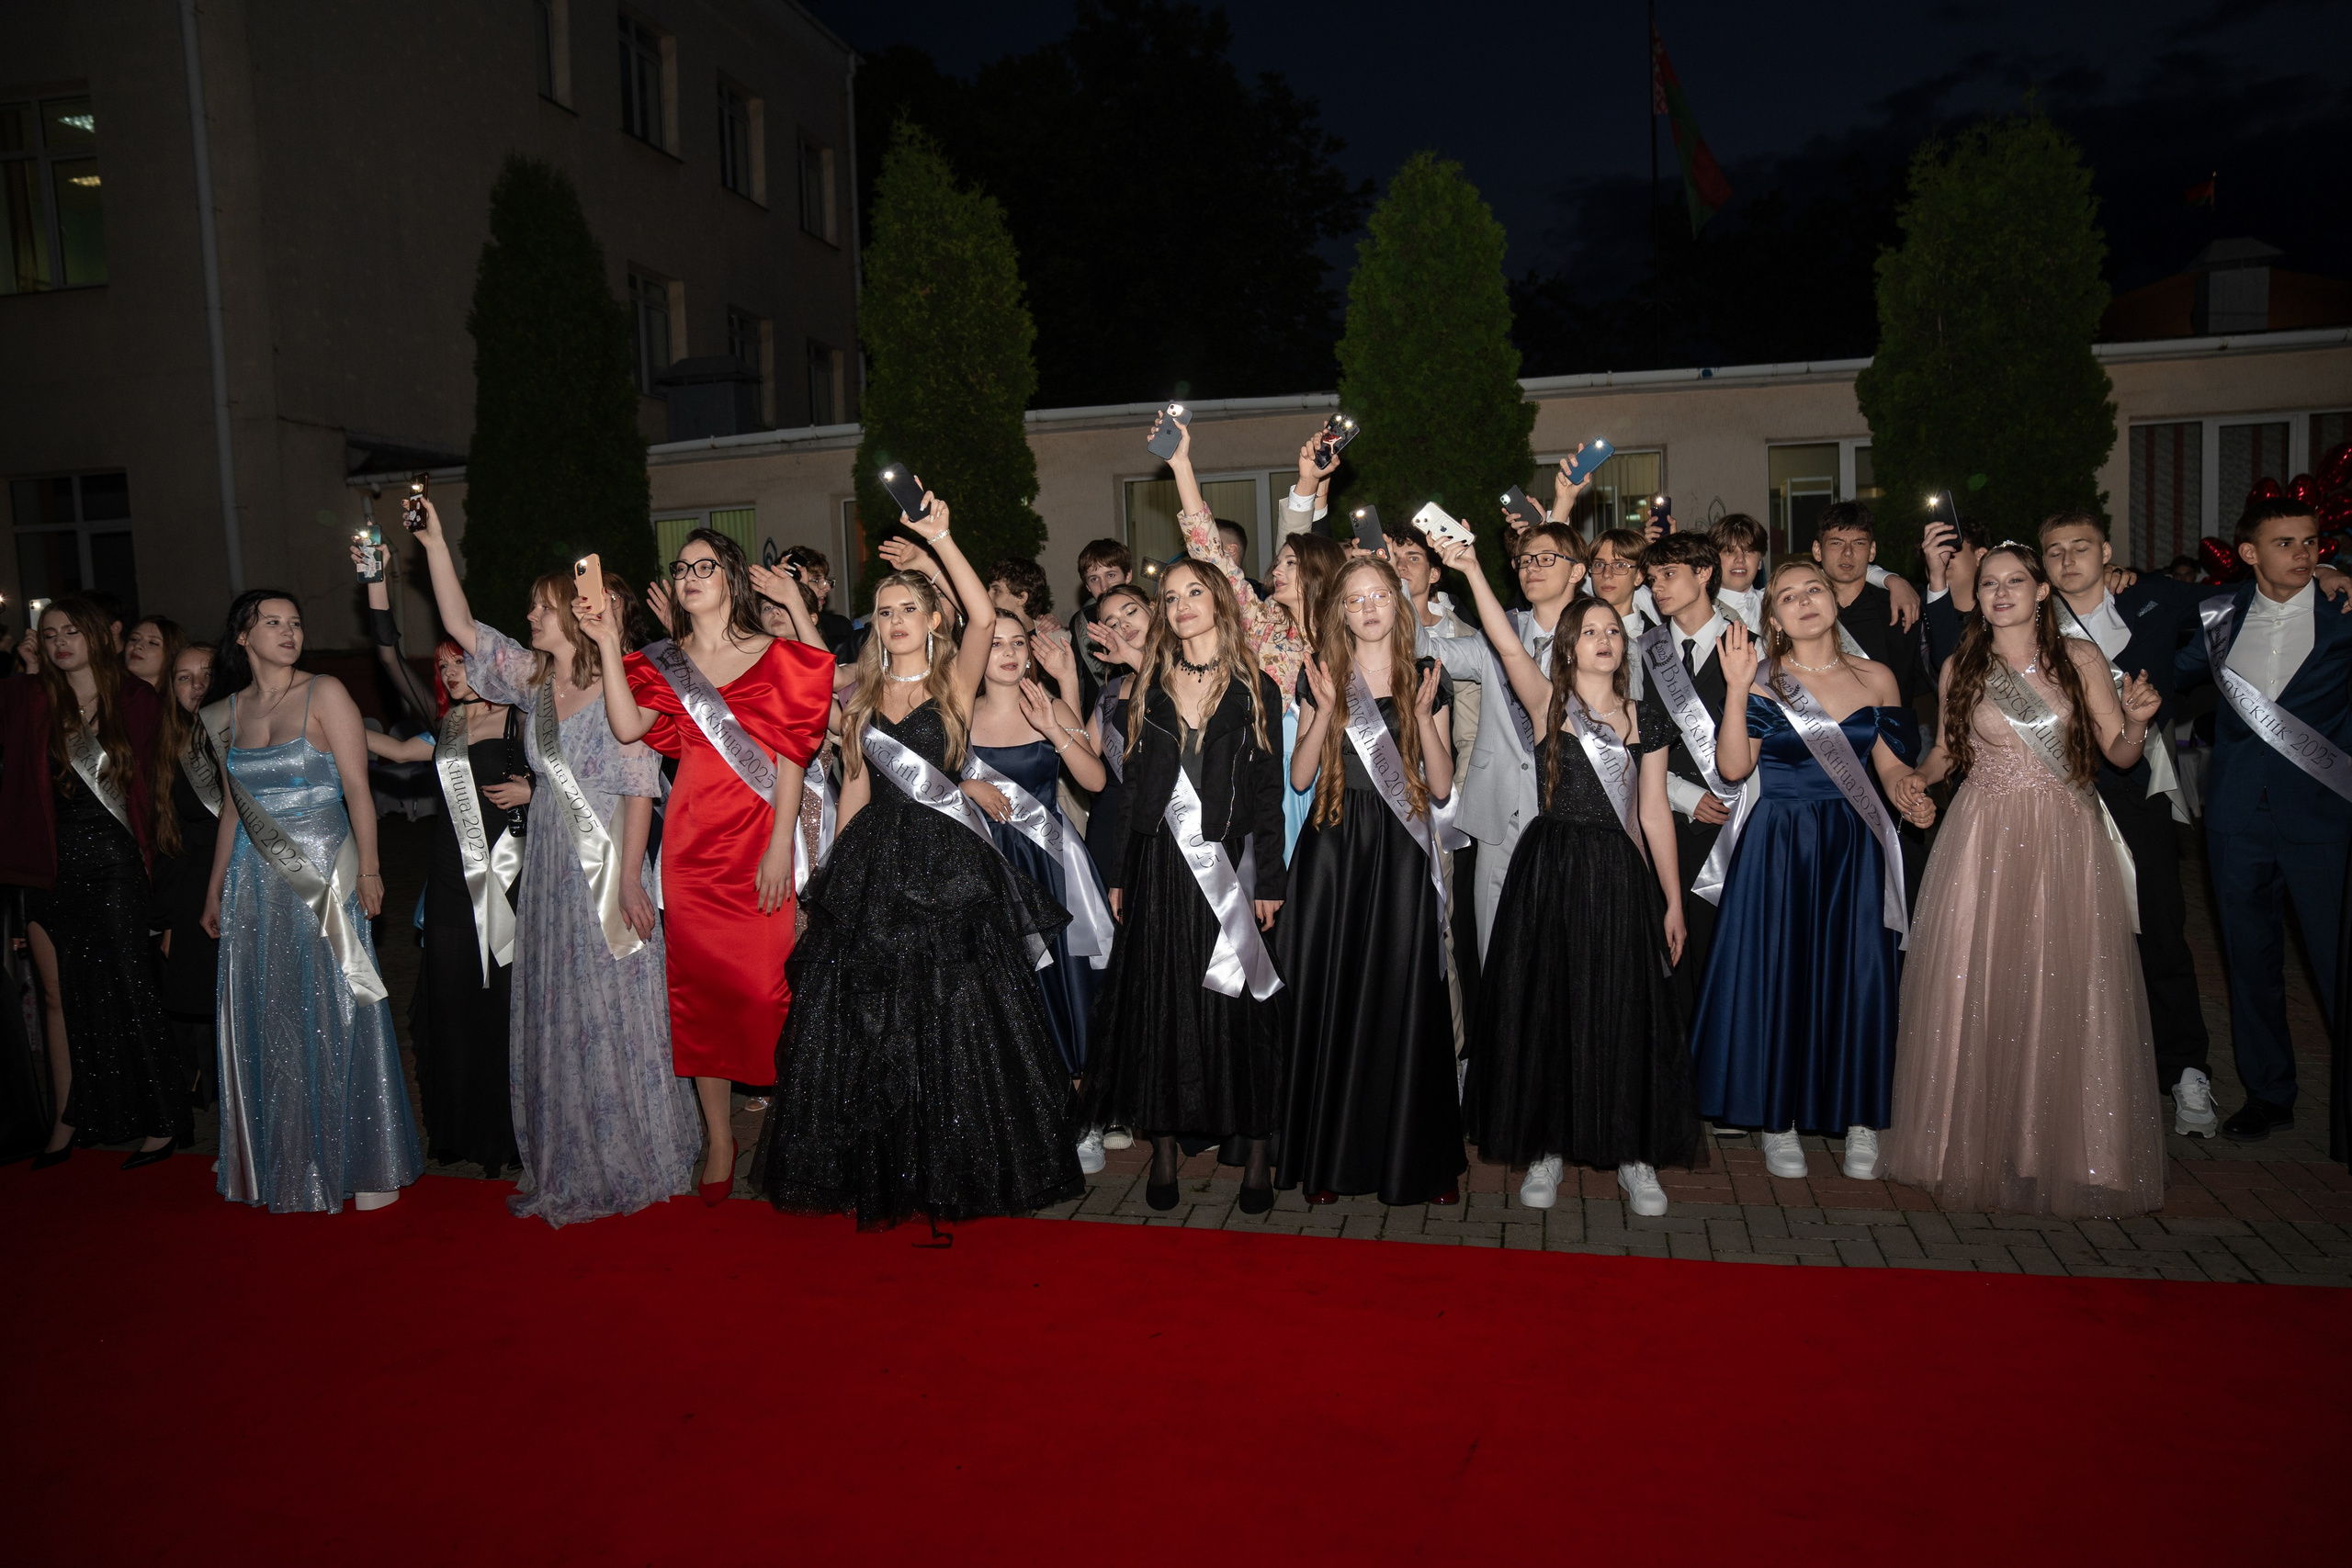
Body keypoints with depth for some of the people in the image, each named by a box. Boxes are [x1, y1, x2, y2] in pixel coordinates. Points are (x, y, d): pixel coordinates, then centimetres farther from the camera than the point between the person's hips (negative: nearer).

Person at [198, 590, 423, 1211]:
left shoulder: (324, 694, -4)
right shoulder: (224, 713, 9)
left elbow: (357, 787, -9)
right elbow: (232, 806, 16)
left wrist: (367, 869, -15)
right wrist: (215, 887, 16)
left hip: (324, 874, -4)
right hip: (256, 881, 4)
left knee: (334, 1014, 0)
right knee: (266, 1023, 8)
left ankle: (361, 1164, 10)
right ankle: (284, 1167, 21)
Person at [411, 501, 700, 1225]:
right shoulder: (534, 679, 8)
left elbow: (639, 790, -14)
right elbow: (461, 626, 11)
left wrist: (629, 880, -18)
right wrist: (435, 545, 5)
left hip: (607, 862, -7)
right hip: (548, 864, 7)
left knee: (616, 1014, 2)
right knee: (555, 1019, 12)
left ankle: (634, 1162, 17)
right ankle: (571, 1170, 25)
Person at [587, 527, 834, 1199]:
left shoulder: (776, 657, 3)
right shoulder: (664, 663, 12)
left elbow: (789, 756, -2)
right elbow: (628, 727, -5)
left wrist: (781, 845, -10)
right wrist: (608, 645, -7)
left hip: (758, 837, -3)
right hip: (691, 841, 3)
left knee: (763, 981, -5)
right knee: (699, 981, 4)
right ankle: (718, 1139, 13)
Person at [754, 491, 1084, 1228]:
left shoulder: (955, 680, 0)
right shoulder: (861, 698, 13)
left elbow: (984, 616, -19)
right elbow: (855, 786, 15)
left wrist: (939, 536, -19)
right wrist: (834, 869, 11)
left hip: (948, 865, -4)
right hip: (874, 865, 4)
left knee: (954, 1020, -1)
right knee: (866, 1022, 5)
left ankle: (955, 1167, 14)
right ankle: (881, 1172, 18)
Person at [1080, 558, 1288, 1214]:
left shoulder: (1255, 690, 3)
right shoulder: (1148, 687, 10)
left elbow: (1271, 791, 0)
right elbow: (1132, 786, 10)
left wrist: (1268, 881, -5)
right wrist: (1121, 876, 6)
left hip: (1231, 866, -2)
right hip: (1160, 867, 2)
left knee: (1239, 1006, 1)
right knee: (1159, 1004, 5)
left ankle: (1256, 1152, 11)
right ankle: (1163, 1147, 15)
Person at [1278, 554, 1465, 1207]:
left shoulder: (1427, 678, 7)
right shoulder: (1321, 677, 8)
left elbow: (1442, 787, 2)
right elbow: (1299, 777, 1)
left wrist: (1422, 713, -9)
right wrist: (1326, 709, -9)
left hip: (1402, 852, 0)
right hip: (1333, 847, 1)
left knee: (1406, 996, -3)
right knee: (1330, 994, 0)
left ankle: (1424, 1158, 8)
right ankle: (1329, 1157, 10)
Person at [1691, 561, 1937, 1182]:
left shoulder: (1875, 678, 7)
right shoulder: (1764, 681, -1)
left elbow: (1891, 765, 12)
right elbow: (1733, 767, -11)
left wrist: (1906, 793, -10)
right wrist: (1736, 688, -19)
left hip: (1855, 849, 2)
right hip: (1777, 848, -2)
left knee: (1857, 976, 2)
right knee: (1776, 974, 1)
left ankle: (1860, 1120, 15)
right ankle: (1778, 1120, 14)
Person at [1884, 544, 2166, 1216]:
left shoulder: (2079, 657, 3)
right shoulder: (1961, 668, 5)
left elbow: (2120, 754, 3)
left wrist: (2138, 720, -17)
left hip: (2067, 842, 0)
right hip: (1984, 841, 0)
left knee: (2066, 996, 1)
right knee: (1977, 991, 1)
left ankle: (2070, 1153, 16)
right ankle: (1980, 1147, 15)